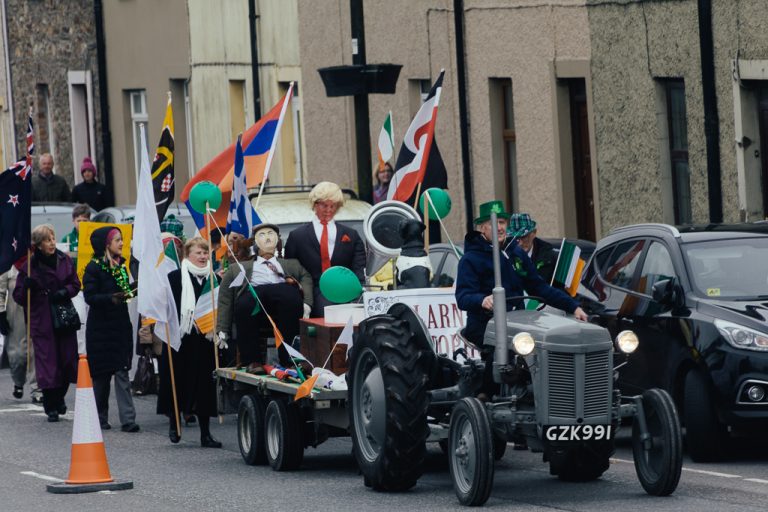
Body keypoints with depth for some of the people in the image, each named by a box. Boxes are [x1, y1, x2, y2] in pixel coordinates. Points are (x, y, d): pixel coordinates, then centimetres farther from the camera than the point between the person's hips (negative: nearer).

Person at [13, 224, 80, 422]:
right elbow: (19, 296, -2)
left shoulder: (65, 260, 6)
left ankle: (59, 397, 29)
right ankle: (51, 407, 4)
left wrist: (64, 292, -9)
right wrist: (27, 286, -23)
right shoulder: (29, 265, -4)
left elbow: (75, 285, 11)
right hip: (42, 321, -3)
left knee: (68, 360, 5)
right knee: (47, 362, -5)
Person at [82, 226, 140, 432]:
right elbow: (90, 297, -17)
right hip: (101, 328, -5)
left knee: (122, 372, -4)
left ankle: (127, 419, -11)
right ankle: (100, 418, 14)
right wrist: (111, 298, -30)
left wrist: (133, 290, 2)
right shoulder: (94, 267, -9)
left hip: (121, 324, 5)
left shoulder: (120, 265, 12)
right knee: (102, 374, 3)